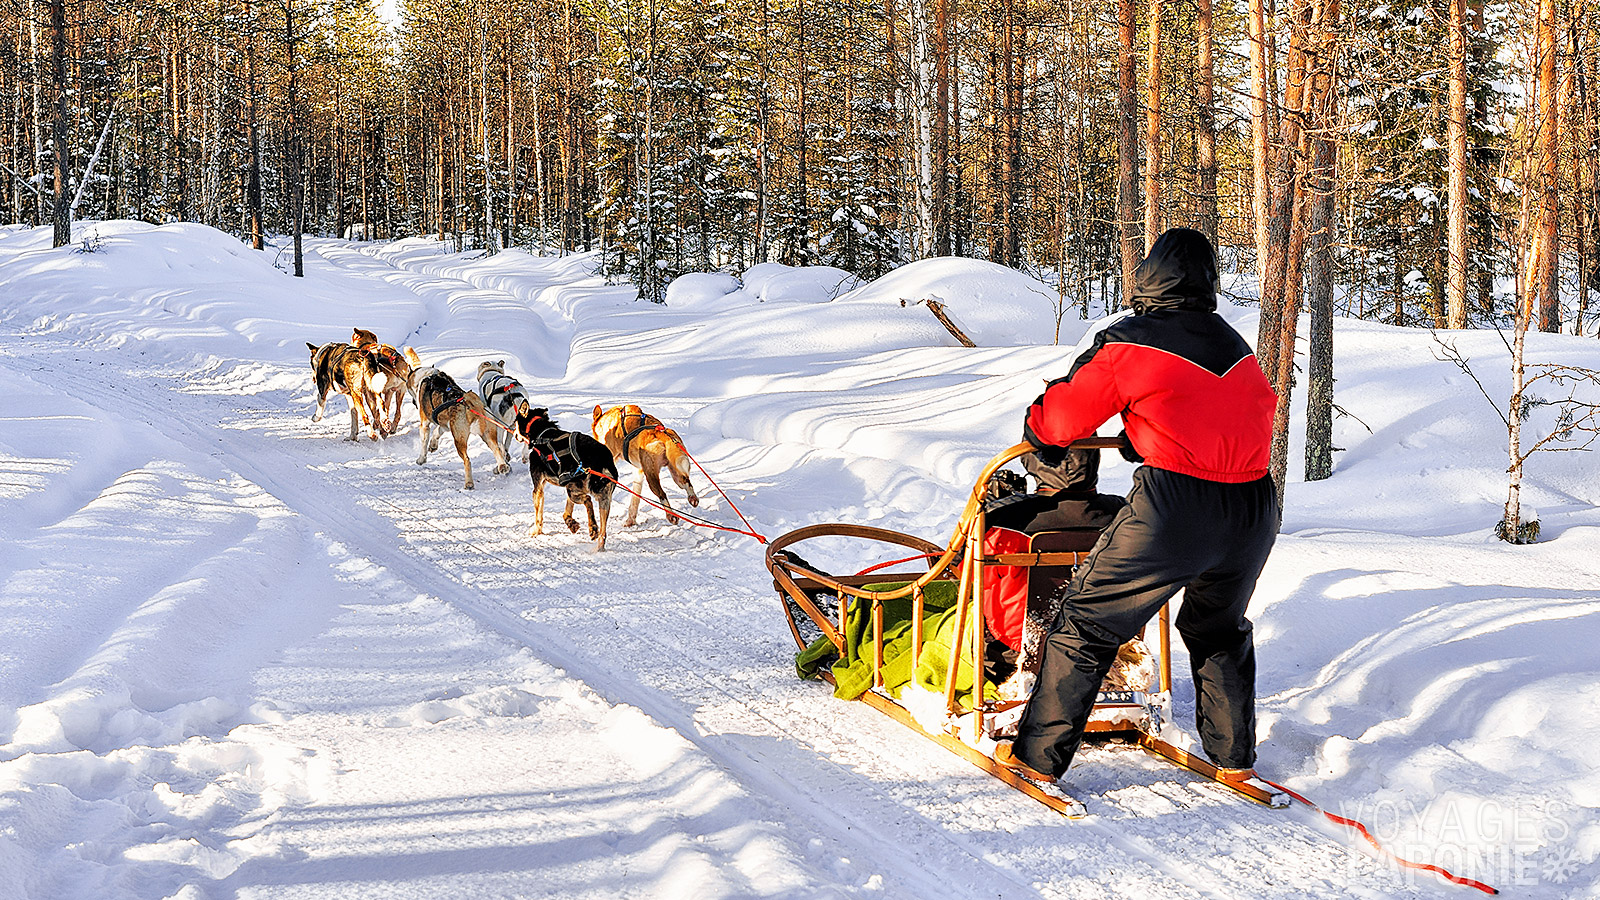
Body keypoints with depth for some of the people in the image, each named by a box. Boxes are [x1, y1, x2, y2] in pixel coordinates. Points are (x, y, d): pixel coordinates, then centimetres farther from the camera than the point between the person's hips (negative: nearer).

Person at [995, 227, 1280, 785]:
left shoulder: (1130, 343, -3)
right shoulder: (1238, 347, 15)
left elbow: (1061, 418, 3)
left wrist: (1034, 428, 27)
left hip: (1174, 509, -6)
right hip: (1255, 509, 6)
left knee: (1088, 622, 7)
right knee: (1219, 627, 29)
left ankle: (1039, 755, 10)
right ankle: (1234, 756, 34)